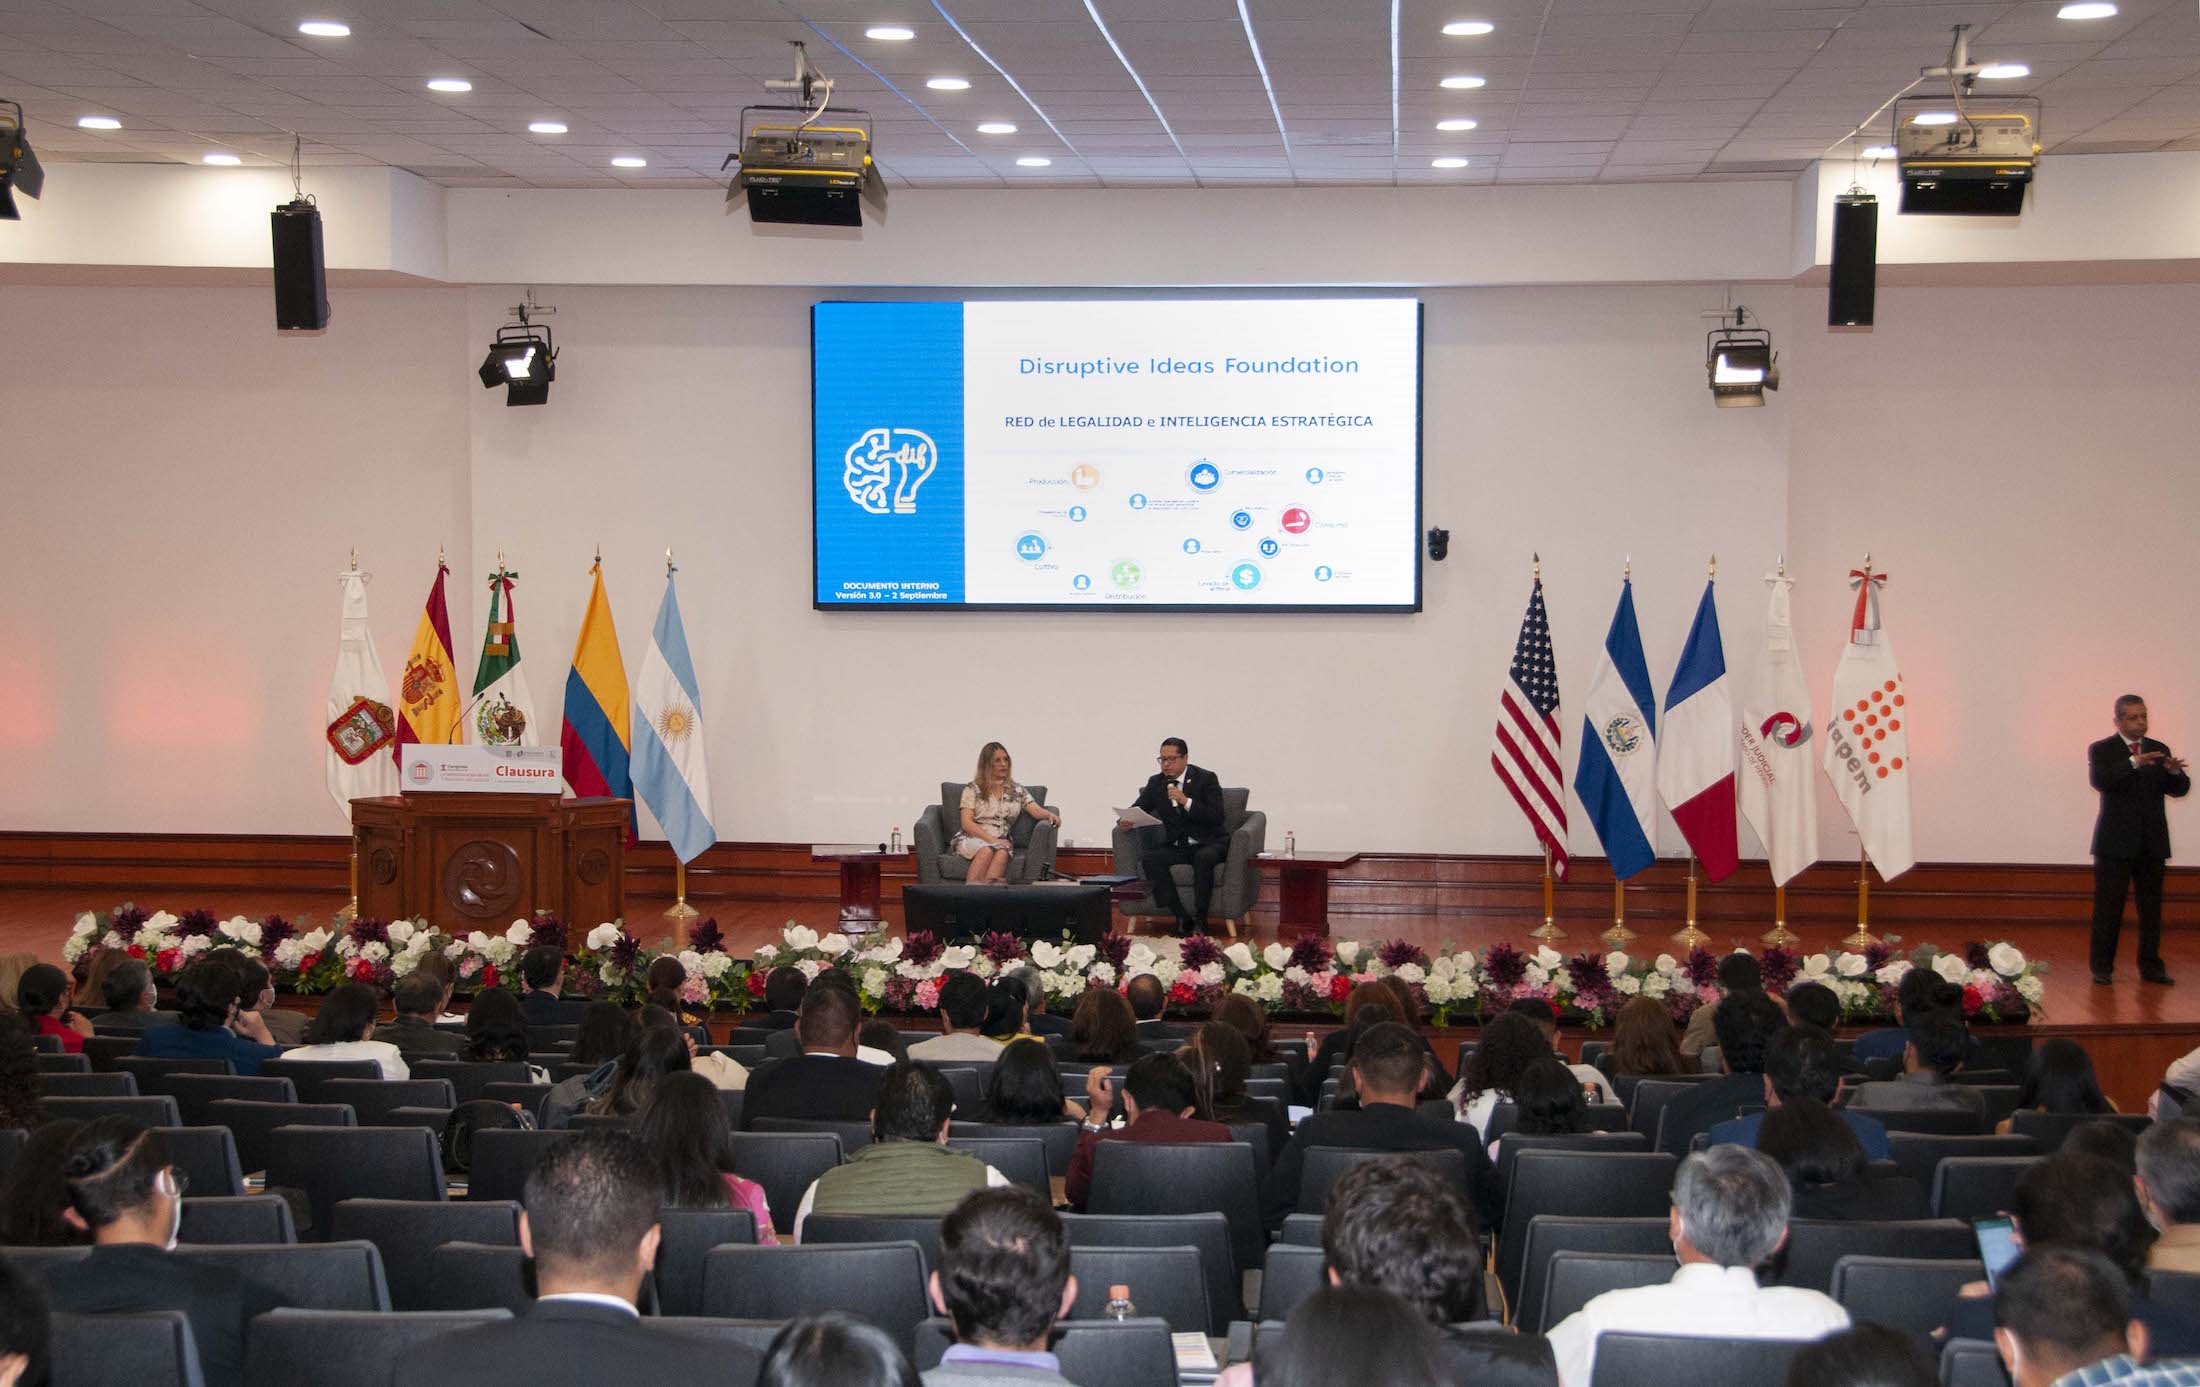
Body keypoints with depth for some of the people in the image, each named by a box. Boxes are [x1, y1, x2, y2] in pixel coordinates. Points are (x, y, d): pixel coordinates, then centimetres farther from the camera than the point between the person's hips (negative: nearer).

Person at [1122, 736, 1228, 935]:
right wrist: (1124, 821, -17)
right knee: (1149, 859, -26)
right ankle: (1181, 917, -27)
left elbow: (1217, 817, -12)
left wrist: (1186, 801, -23)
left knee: (1204, 858, -38)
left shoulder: (1206, 779, -3)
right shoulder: (1156, 782, 10)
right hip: (1176, 847, 4)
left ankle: (1200, 919, -28)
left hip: (1207, 844, -4)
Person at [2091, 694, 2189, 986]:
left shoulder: (2159, 750, 12)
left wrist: (2174, 772, -18)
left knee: (2152, 907, 6)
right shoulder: (2101, 750, -1)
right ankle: (2102, 967, 4)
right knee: (2108, 907, -2)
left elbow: (2180, 789, 5)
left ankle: (2150, 967, 12)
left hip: (2152, 842, 4)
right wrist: (2134, 763, -32)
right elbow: (2100, 781, -20)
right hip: (2116, 842, -4)